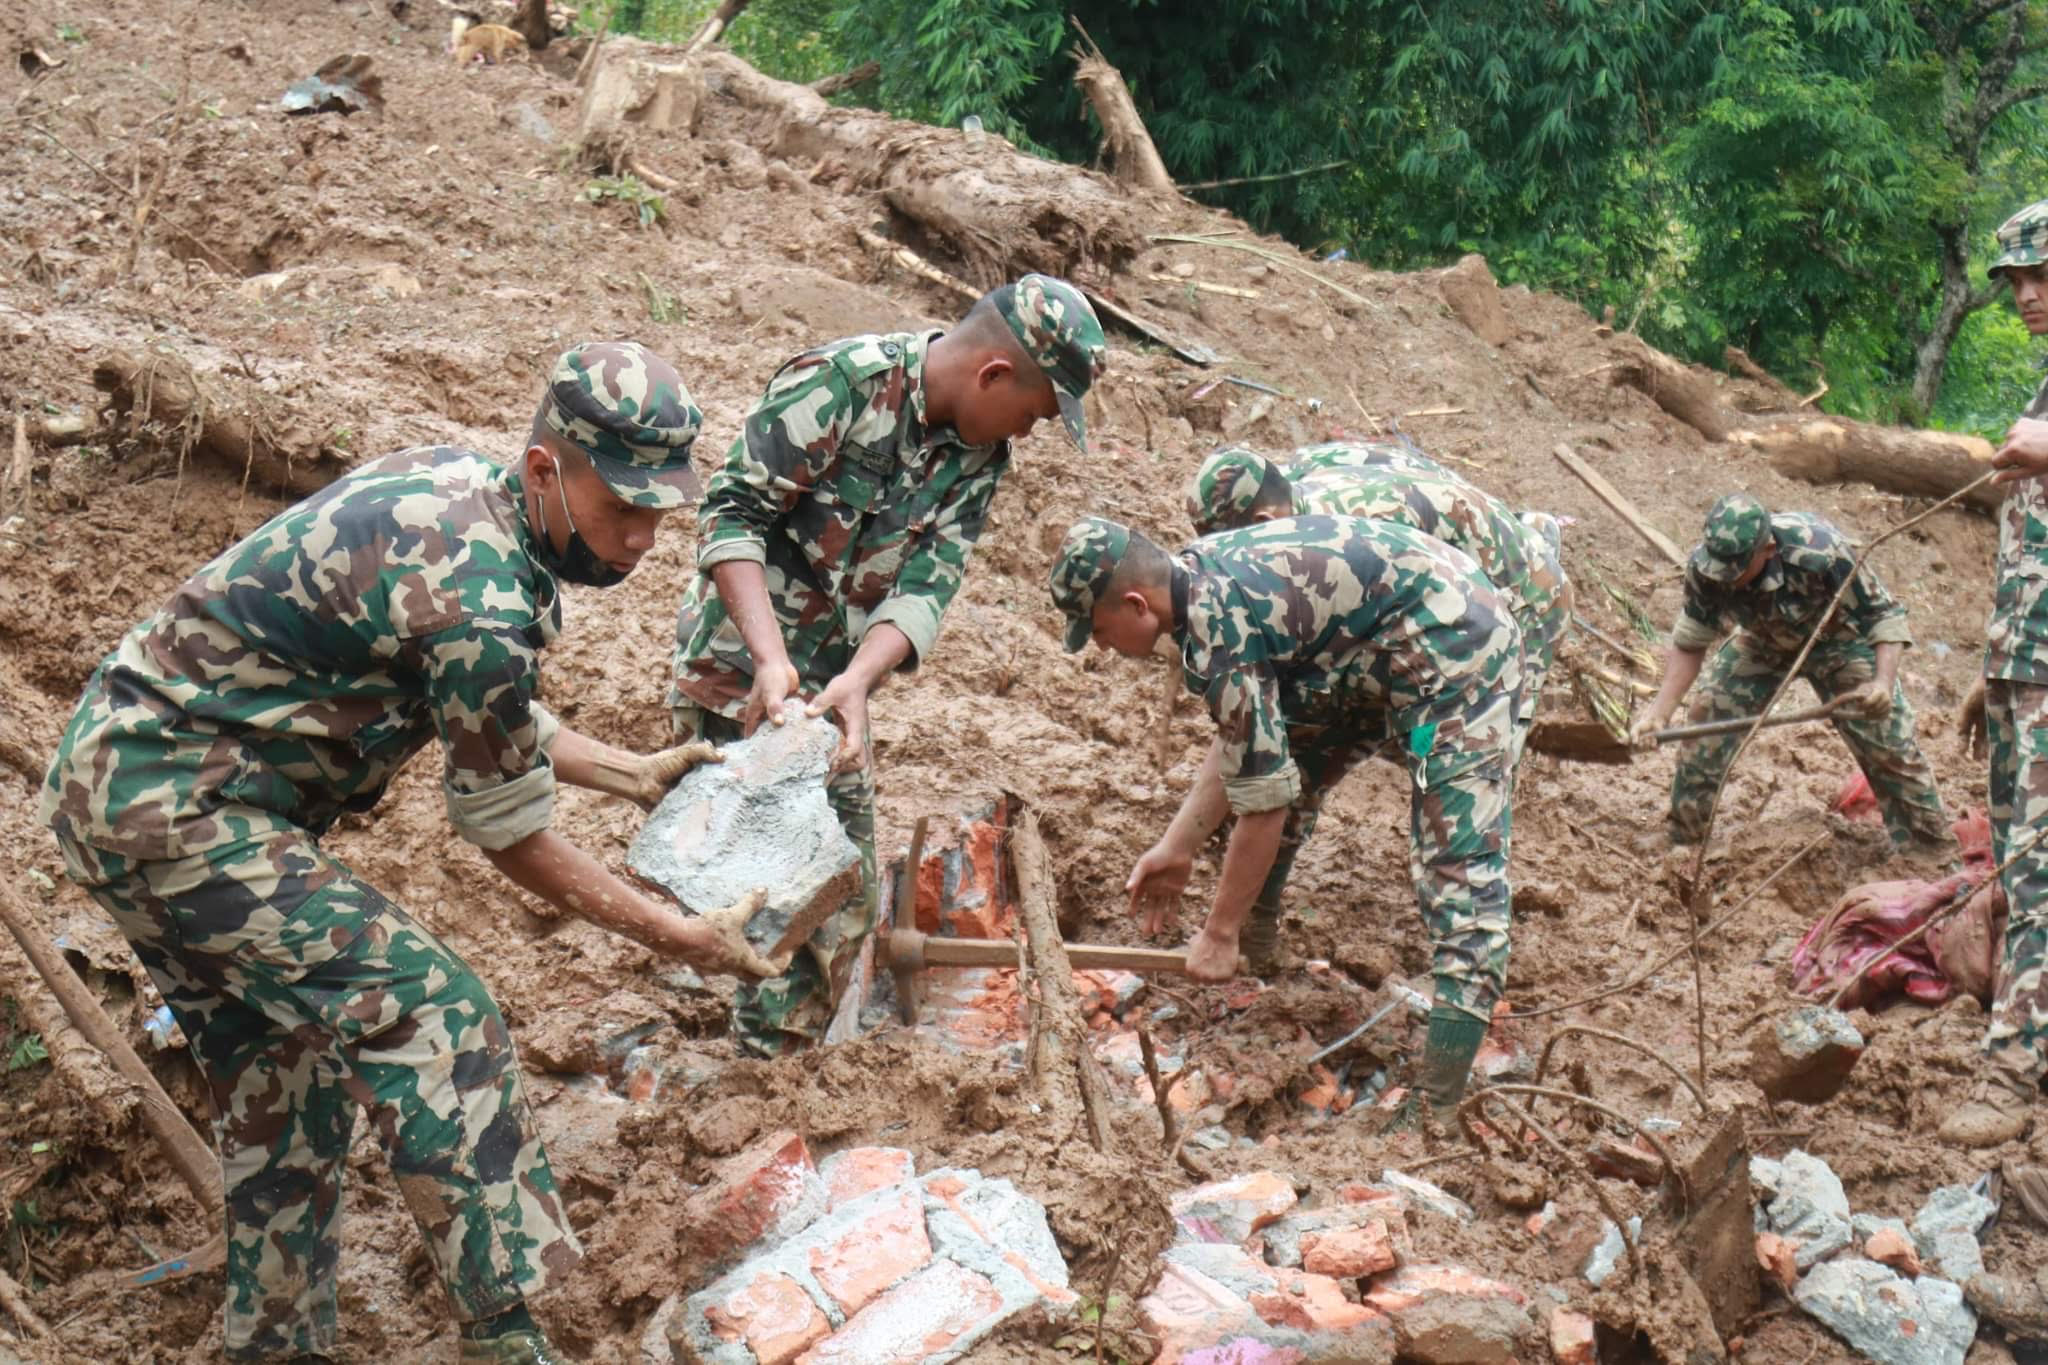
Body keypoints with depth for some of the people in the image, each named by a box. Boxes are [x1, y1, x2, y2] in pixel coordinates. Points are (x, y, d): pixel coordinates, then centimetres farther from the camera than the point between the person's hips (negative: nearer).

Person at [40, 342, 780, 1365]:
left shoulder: (448, 485, 5)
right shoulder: (482, 599, -23)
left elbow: (481, 717, 19)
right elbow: (508, 831, -10)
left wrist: (634, 773, 19)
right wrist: (678, 937, -2)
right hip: (183, 811, -10)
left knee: (279, 1070, 18)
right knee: (431, 1019, -12)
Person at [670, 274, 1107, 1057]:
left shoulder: (982, 452, 0)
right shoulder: (840, 383, -22)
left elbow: (930, 582, -9)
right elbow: (732, 512, -24)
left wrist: (858, 678, -28)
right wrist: (772, 658, -34)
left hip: (833, 688, 8)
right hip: (739, 666, -8)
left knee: (842, 901, 14)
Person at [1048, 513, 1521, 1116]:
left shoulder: (1219, 636, -25)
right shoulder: (1199, 571, 3)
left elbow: (1264, 802, -20)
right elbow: (1242, 739, 12)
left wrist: (1219, 933, -9)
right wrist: (1177, 847, 11)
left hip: (1448, 652, -11)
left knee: (1458, 860, -16)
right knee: (1277, 743, 18)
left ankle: (1442, 1098, -22)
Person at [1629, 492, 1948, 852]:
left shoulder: (1820, 552, -41)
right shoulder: (1704, 568, -29)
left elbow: (1884, 614, -30)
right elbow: (1689, 643, -15)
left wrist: (1883, 683, -47)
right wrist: (1660, 712, -26)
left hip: (1837, 640, -3)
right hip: (1763, 643, 3)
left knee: (1889, 742, -6)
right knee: (1707, 722, -12)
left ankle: (1933, 850, 10)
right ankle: (1682, 838, 5)